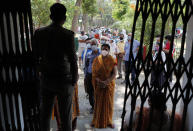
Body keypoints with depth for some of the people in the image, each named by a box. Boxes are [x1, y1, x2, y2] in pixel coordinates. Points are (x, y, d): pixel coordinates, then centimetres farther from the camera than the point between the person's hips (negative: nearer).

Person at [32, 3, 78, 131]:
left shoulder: (39, 33, -3)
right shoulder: (68, 35, -16)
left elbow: (35, 57, 3)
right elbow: (73, 60, -15)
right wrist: (74, 80, -1)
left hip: (46, 79, 4)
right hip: (64, 80, -4)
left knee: (45, 112, 18)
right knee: (66, 115, 12)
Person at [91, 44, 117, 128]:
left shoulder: (112, 60, -5)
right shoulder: (97, 59, -1)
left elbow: (114, 73, -10)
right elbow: (93, 72, -2)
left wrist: (106, 82, -20)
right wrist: (99, 81, -16)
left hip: (109, 85, -1)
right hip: (98, 85, 1)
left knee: (108, 102, 9)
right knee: (98, 102, 8)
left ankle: (108, 121, 25)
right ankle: (97, 120, 24)